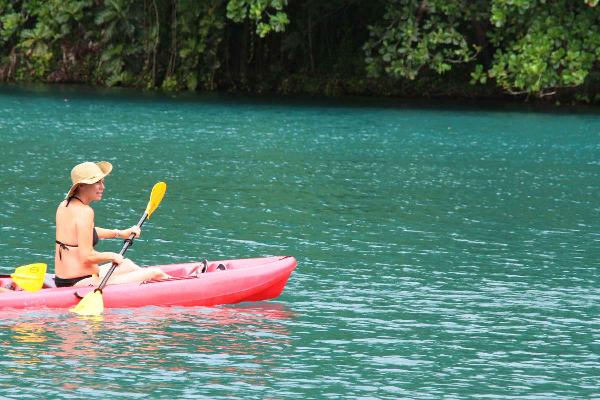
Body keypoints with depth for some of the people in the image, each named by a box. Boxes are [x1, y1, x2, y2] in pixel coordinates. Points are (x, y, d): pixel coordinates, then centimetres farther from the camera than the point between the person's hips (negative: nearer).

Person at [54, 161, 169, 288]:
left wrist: (120, 233, 23)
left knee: (126, 265, 32)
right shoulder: (85, 212, -20)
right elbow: (87, 257, -25)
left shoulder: (63, 206, 8)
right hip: (80, 283, -11)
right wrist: (112, 256, -9)